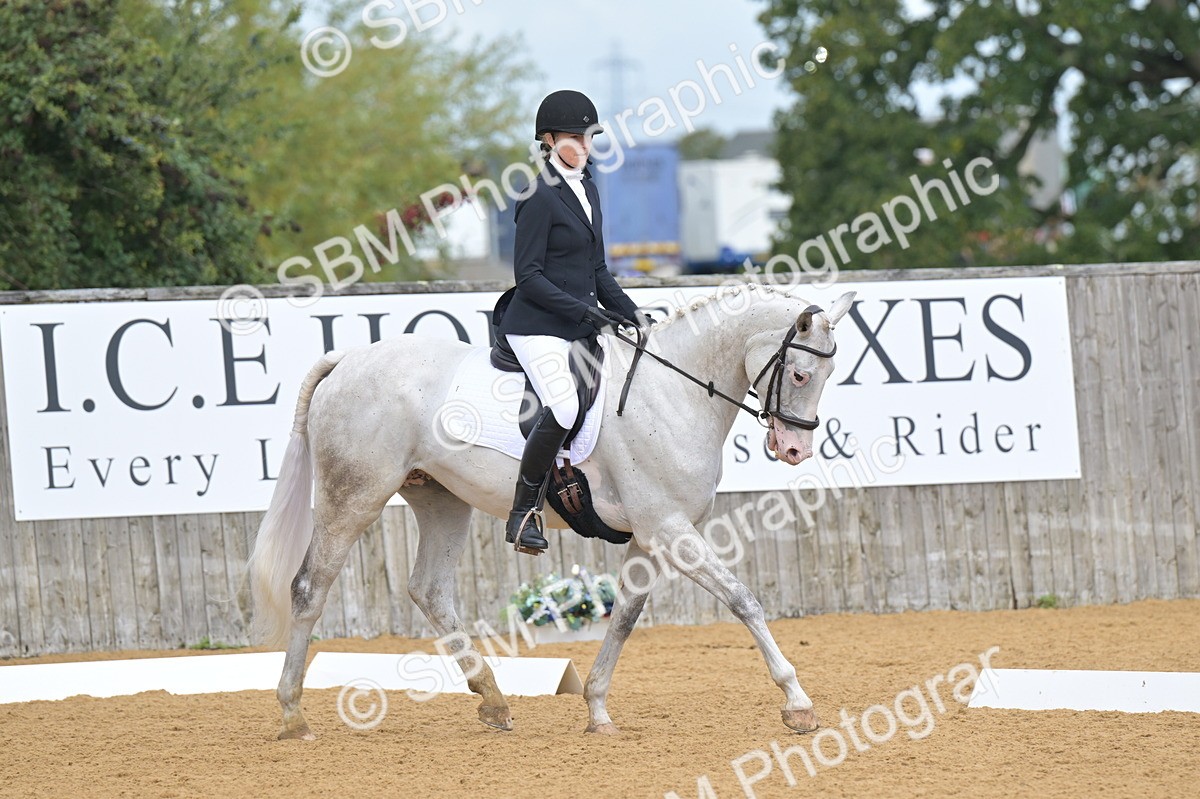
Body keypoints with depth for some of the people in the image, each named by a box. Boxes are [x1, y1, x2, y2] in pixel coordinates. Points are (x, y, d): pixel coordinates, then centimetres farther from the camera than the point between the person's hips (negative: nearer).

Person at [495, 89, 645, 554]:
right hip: (539, 327, -10)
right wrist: (583, 310, -19)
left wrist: (628, 311, 9)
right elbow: (528, 275, -14)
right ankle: (523, 513, -19)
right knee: (564, 408, -29)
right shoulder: (541, 196, -11)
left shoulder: (588, 190, 15)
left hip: (581, 328, 10)